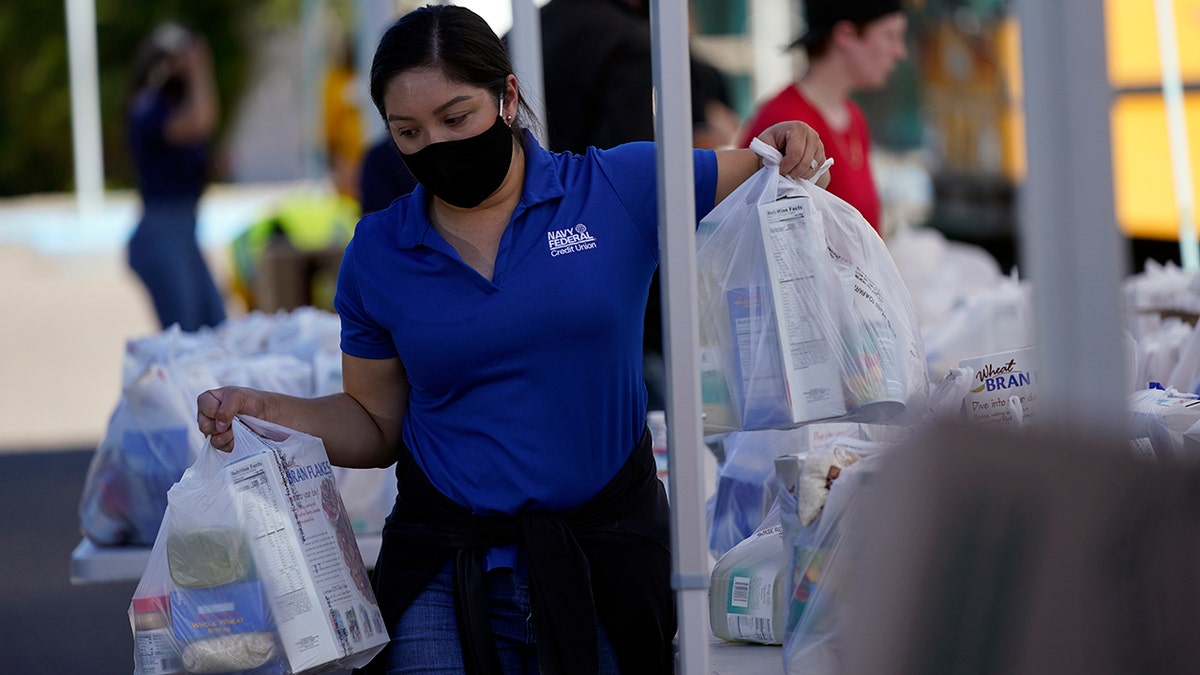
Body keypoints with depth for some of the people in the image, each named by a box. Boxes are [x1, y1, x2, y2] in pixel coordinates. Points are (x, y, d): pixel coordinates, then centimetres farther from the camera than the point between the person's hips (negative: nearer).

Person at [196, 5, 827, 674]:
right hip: (445, 574, 1)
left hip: (606, 563, -1)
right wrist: (265, 412, -4)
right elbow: (374, 423, 12)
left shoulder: (621, 187, 0)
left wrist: (779, 146, -13)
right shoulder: (379, 252, 5)